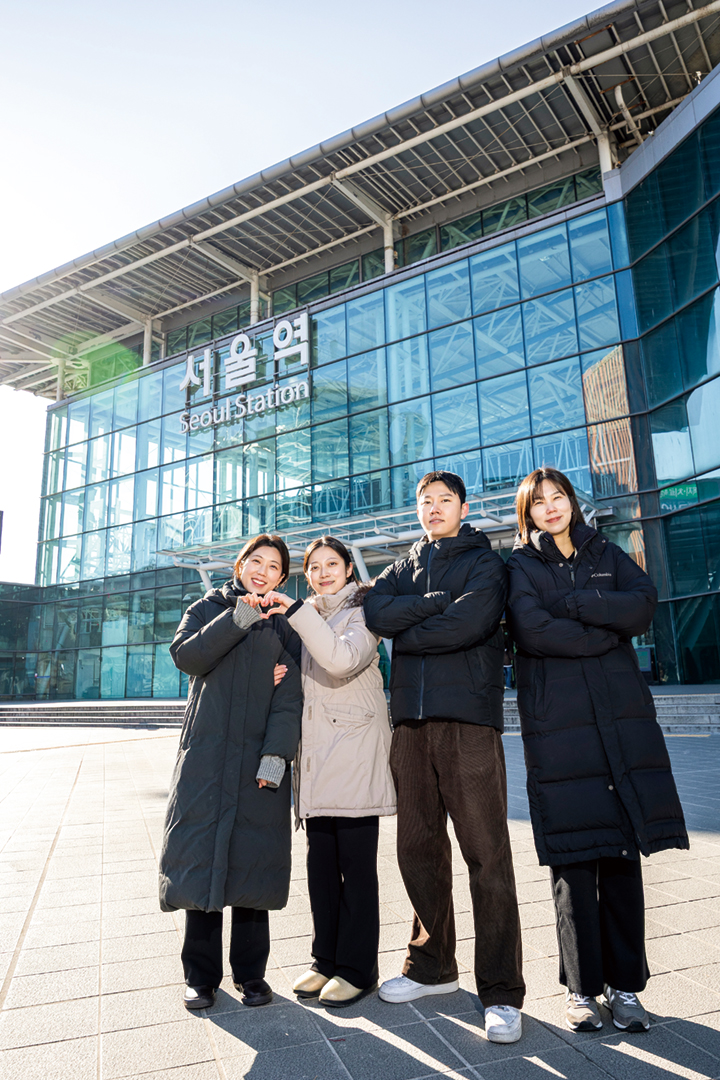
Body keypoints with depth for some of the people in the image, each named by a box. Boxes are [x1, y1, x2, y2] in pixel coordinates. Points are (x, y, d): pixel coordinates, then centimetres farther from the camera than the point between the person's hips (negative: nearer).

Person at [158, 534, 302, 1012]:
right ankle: (202, 976, 17)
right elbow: (187, 656, -8)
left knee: (253, 860, 3)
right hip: (206, 757, 0)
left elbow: (290, 696, -1)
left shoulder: (286, 626, 9)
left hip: (259, 761, 0)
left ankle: (251, 972, 19)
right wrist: (238, 618, -17)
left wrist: (276, 756, -14)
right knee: (201, 856, 1)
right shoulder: (209, 609, 12)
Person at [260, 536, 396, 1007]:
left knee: (356, 864, 1)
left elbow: (342, 660, -23)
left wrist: (296, 611, -21)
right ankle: (327, 959, 25)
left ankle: (358, 968, 13)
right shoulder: (307, 619, 19)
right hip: (316, 756, 7)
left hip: (354, 752, -6)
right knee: (321, 863, 11)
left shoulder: (362, 613, -2)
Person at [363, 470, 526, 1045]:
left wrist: (404, 632, -1)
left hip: (468, 718, -4)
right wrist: (439, 602, -9)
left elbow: (470, 622, -13)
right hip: (410, 719, 5)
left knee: (487, 853, -3)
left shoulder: (485, 562, 5)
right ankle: (432, 968, 28)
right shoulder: (404, 568, 21)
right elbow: (376, 610, 1)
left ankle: (502, 993, 8)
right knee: (419, 849, 11)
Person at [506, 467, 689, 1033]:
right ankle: (582, 987, 16)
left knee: (624, 850, 4)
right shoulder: (520, 566, 7)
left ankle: (625, 985, 18)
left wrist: (575, 604, -10)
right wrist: (606, 630, -6)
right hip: (557, 721, -2)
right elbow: (532, 630, -11)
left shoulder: (607, 553, 16)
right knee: (574, 858, 0)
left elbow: (644, 605, -2)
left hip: (622, 715, 3)